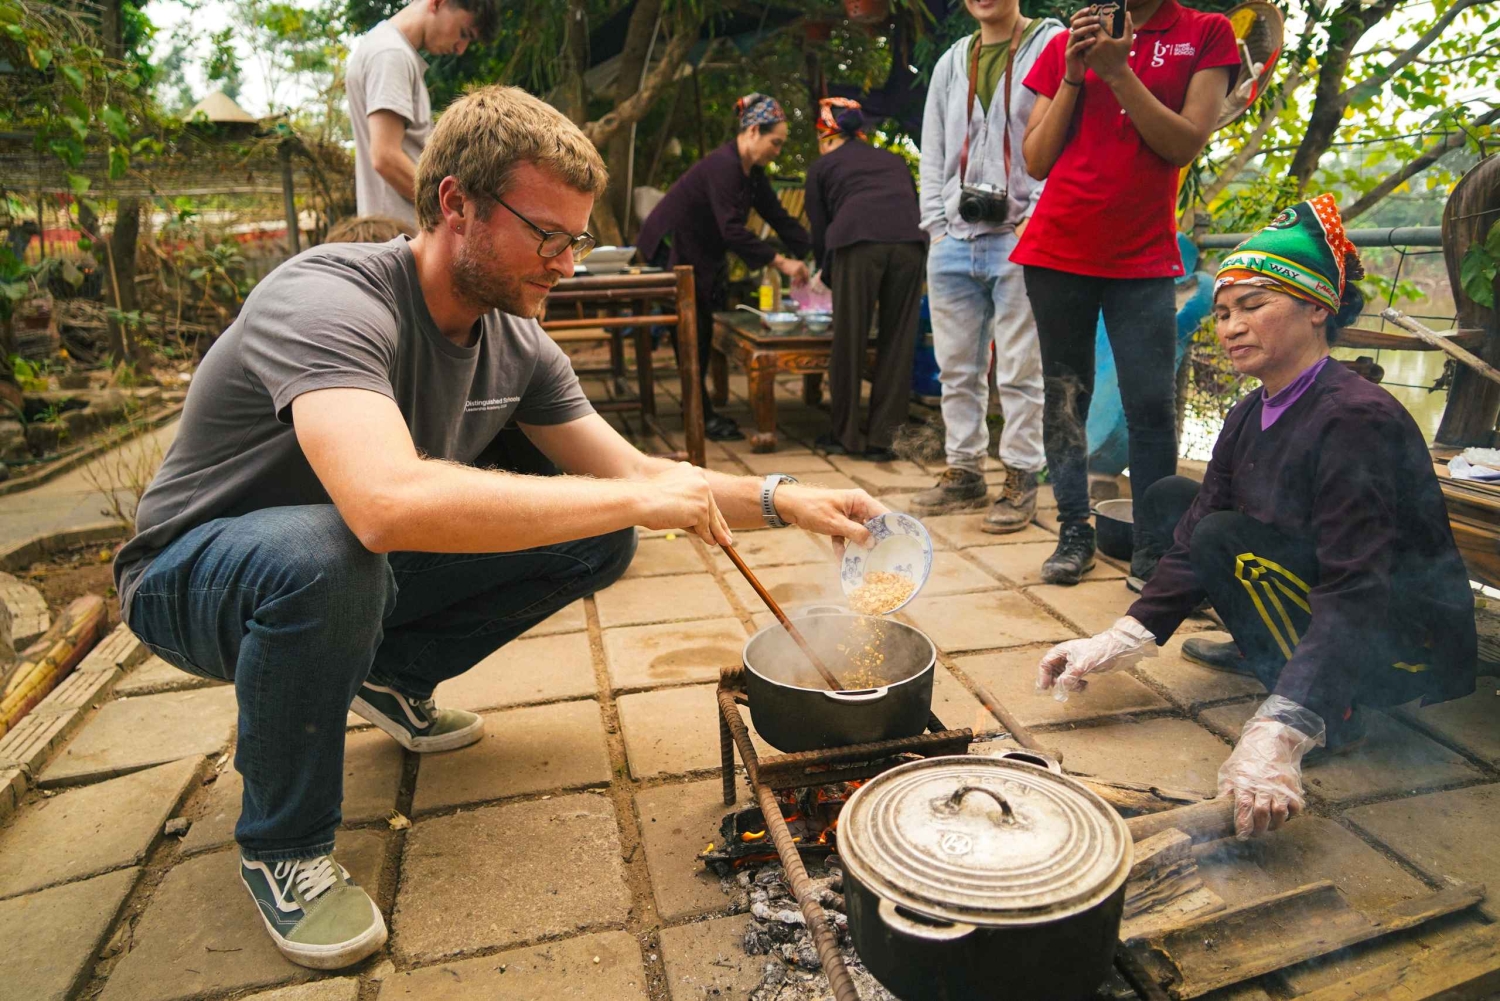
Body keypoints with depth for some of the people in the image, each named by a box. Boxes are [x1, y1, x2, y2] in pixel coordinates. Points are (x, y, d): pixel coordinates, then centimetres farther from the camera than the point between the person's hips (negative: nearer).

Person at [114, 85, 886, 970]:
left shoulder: (517, 345, -8)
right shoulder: (330, 302, -31)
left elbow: (632, 472, -4)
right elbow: (391, 502, -49)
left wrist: (784, 501, -18)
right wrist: (636, 498, -41)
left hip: (363, 567, 6)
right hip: (196, 577, -5)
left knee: (600, 541, -7)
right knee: (322, 555, -41)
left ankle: (393, 678, 12)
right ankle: (282, 847, -12)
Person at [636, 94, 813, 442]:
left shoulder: (751, 172, 4)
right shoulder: (722, 166, -25)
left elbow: (778, 216, 5)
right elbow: (732, 230, -32)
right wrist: (781, 262, -31)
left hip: (699, 256, 9)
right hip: (671, 252, -9)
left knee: (700, 331, 11)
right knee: (694, 331, -6)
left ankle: (701, 411, 20)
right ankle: (701, 416, 2)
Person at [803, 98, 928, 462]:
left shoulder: (822, 167, 24)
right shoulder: (894, 160, 33)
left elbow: (819, 232, 23)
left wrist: (826, 272, 41)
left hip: (856, 241, -3)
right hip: (910, 241, 3)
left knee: (849, 341, 7)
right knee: (898, 343, 8)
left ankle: (845, 435, 17)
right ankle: (880, 439, 11)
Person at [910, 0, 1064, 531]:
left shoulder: (1051, 45, 3)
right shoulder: (950, 63, 19)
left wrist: (1033, 220, -13)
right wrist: (936, 224, 8)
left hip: (1017, 240, -5)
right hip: (953, 242, 6)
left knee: (1019, 370, -2)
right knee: (956, 367, 9)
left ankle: (1021, 479, 7)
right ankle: (963, 471, 19)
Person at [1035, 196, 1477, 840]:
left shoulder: (1355, 419, -26)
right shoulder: (1252, 416, -1)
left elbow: (1357, 594, -35)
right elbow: (1192, 544, -5)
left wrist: (1277, 734, -46)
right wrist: (1119, 642, -19)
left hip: (1412, 649, -8)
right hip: (1310, 596, 8)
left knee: (1227, 538, -29)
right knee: (1167, 498, 5)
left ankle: (1337, 714, -11)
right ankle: (1262, 652, 13)